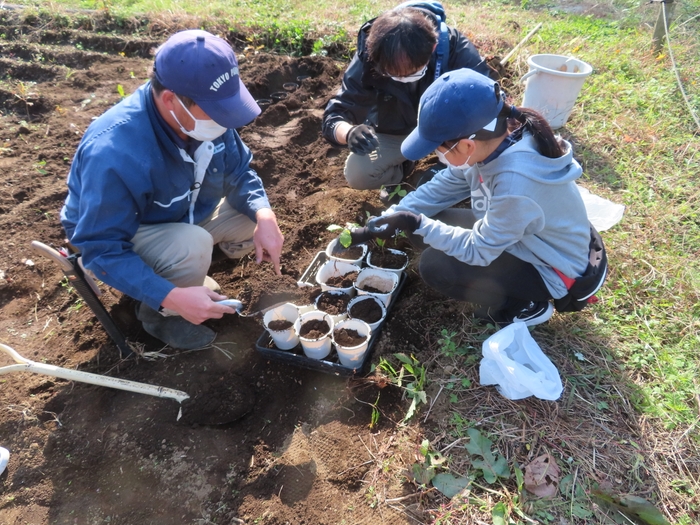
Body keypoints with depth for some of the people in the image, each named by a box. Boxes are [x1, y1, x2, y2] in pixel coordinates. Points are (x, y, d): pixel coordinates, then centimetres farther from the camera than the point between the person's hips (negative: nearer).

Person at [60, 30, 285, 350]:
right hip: (116, 242, -6)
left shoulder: (205, 115, -19)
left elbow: (239, 172, -7)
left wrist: (264, 216, -27)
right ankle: (158, 313, -3)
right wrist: (172, 296, -42)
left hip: (181, 216, 7)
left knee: (254, 217, -9)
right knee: (192, 246, -35)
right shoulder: (113, 154, -38)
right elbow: (103, 251, -32)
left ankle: (188, 272, 11)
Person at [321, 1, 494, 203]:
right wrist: (349, 132, -52)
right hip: (394, 133, 1)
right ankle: (401, 171, 11)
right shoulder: (368, 57, -28)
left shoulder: (453, 45, -31)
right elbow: (334, 117, -27)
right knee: (356, 174, -23)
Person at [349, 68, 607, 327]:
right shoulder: (491, 141, -16)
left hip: (557, 271, -7)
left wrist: (417, 224, -21)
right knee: (429, 221, -1)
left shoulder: (514, 183, -39)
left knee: (435, 266, -18)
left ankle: (524, 306, 3)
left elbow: (477, 251, -26)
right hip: (531, 241, 8)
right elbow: (439, 188, -5)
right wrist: (379, 224, -8)